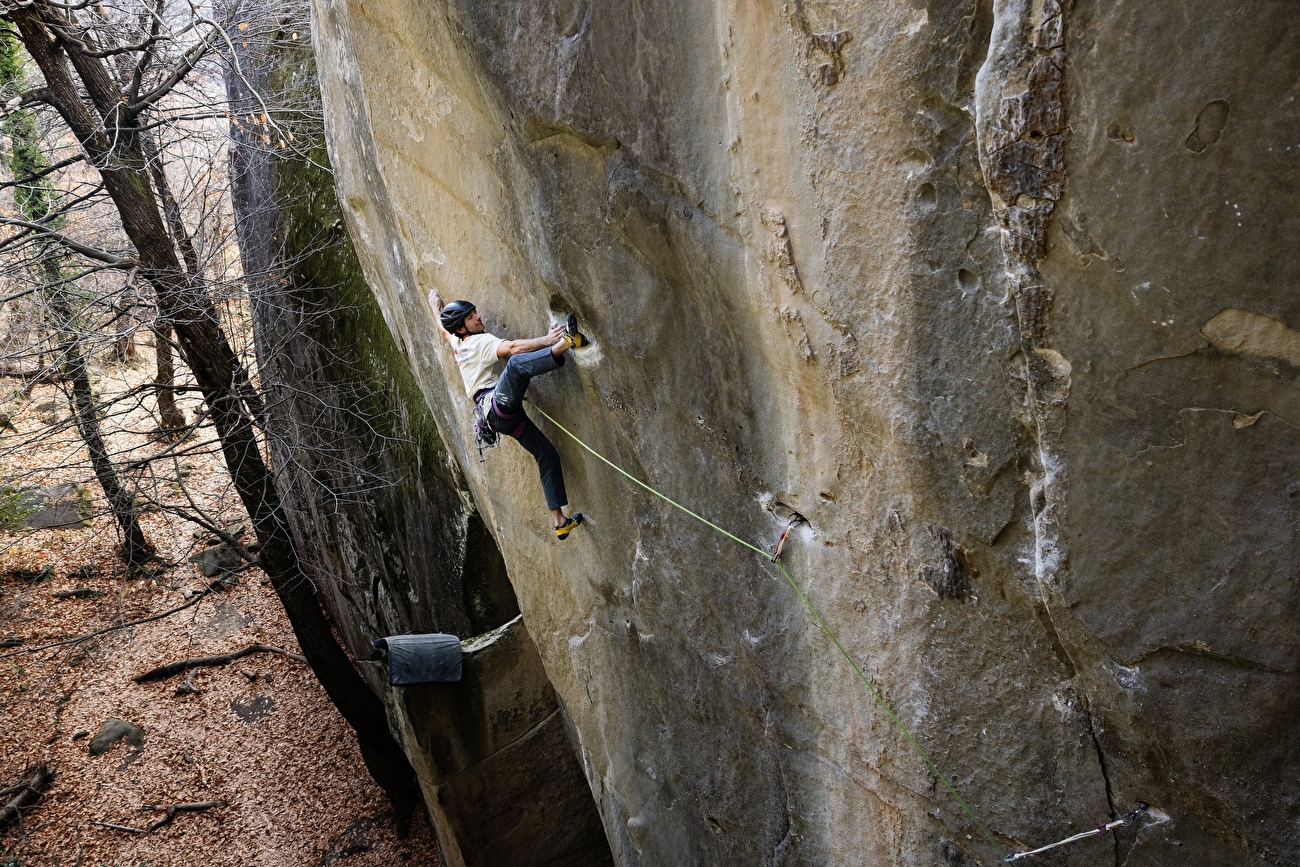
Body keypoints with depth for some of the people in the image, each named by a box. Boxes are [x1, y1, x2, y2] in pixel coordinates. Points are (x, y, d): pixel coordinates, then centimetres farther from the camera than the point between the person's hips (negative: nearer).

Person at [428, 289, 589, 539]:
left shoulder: (457, 343, 23)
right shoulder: (480, 341, -1)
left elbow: (443, 328, 46)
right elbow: (512, 348, -20)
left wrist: (436, 307, 64)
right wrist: (547, 340, -25)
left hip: (504, 418, 9)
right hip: (499, 402, -8)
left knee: (547, 455, 6)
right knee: (515, 363, -33)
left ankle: (559, 521, 5)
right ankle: (565, 342, -64)